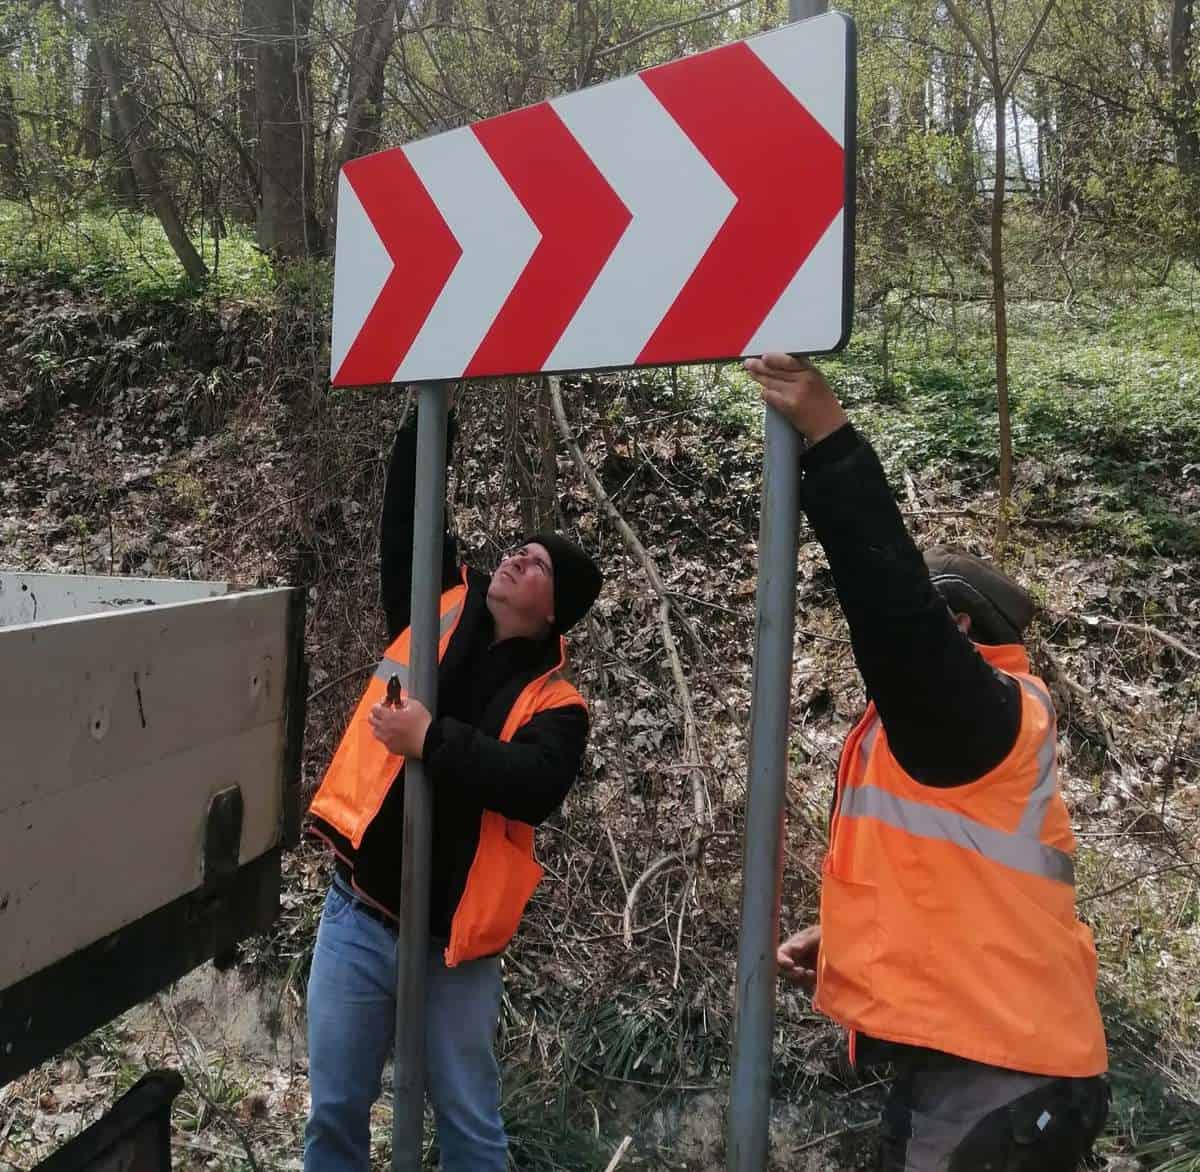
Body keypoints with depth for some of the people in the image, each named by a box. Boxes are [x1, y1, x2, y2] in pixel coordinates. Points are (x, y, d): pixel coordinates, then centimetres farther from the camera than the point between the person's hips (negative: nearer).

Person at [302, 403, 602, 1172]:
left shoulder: (555, 703, -6)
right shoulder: (442, 609, 3)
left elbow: (537, 786, -24)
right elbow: (407, 516, 0)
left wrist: (431, 738, -27)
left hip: (452, 935, -2)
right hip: (359, 915, 3)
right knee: (335, 1109, 15)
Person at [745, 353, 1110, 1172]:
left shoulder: (984, 713, -14)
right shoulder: (939, 735, 14)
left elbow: (892, 592, -31)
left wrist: (829, 436, -28)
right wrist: (842, 937, 5)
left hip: (993, 1081, -9)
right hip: (968, 1061, 9)